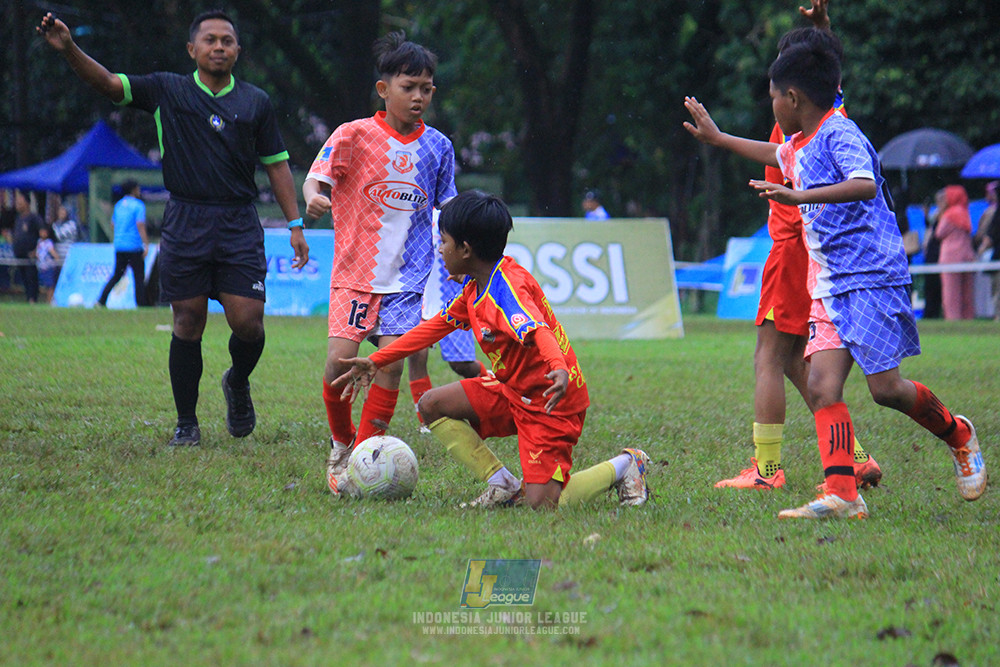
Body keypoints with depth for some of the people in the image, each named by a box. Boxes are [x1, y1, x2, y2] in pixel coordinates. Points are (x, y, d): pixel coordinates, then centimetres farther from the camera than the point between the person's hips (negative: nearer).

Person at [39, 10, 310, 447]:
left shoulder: (255, 102, 8)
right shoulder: (167, 91, 4)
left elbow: (276, 164, 13)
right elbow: (106, 83, -5)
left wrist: (295, 225, 8)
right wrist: (68, 49, -23)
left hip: (240, 225, 1)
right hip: (185, 225, -1)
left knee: (248, 323, -7)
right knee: (188, 324, 0)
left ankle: (238, 384, 25)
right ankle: (186, 423, 12)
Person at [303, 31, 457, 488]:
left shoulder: (437, 147, 6)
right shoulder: (356, 135, -4)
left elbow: (446, 207, 19)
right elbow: (317, 176, -12)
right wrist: (314, 198, -33)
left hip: (408, 275, 2)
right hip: (355, 270, -2)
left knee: (391, 361, -12)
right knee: (340, 362, -11)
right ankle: (341, 441, 16)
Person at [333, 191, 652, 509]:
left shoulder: (507, 287, -23)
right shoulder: (476, 287, 7)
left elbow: (538, 331, -40)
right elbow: (436, 325, 17)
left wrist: (559, 368, -61)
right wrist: (375, 362, 18)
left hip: (551, 401, -9)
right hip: (512, 391, 9)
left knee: (542, 503, -16)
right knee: (432, 405, 2)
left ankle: (623, 466, 9)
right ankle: (503, 485, 6)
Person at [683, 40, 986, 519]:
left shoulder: (840, 135, -11)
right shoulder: (800, 146, 17)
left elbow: (865, 185, -29)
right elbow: (779, 155, 42)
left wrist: (801, 196, -39)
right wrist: (718, 138, 50)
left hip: (871, 276, -8)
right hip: (828, 285, 8)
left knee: (885, 387, -8)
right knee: (822, 384, -9)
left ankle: (957, 434, 20)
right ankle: (841, 494, -17)